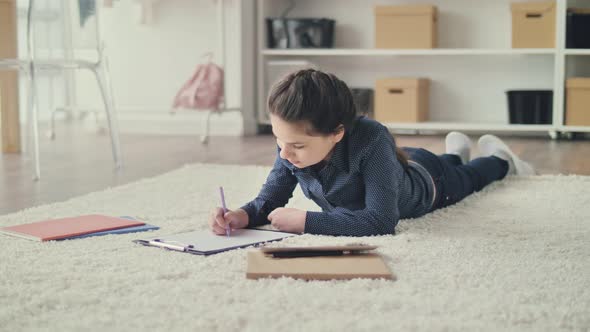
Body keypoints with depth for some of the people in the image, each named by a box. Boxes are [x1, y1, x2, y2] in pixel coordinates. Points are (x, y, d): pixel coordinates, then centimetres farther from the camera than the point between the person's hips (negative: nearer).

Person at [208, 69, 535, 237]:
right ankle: (455, 152, 70)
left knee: (462, 180, 33)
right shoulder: (292, 145, -38)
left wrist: (306, 221, -58)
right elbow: (269, 199, -29)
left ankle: (499, 158, 63)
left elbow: (381, 221, -57)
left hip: (422, 182, -4)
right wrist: (243, 215, -52)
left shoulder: (370, 141, -54)